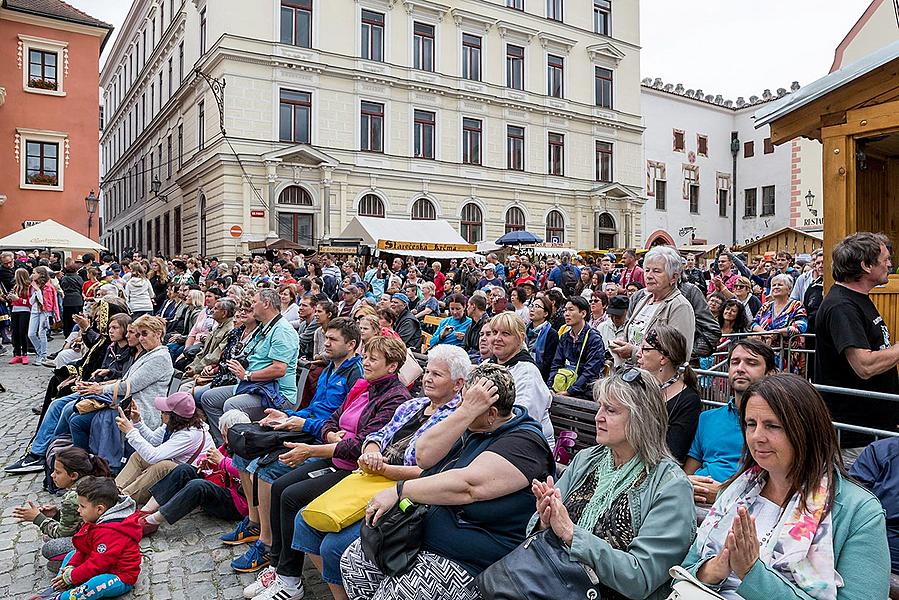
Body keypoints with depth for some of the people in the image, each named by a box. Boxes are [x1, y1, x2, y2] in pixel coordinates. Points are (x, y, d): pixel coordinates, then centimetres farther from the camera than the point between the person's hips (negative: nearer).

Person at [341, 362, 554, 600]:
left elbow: (467, 486, -28)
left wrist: (398, 491, -22)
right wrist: (467, 410, -17)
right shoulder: (473, 426, 6)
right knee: (353, 559, 1)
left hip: (467, 563, -8)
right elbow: (423, 456, -7)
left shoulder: (525, 443, -17)